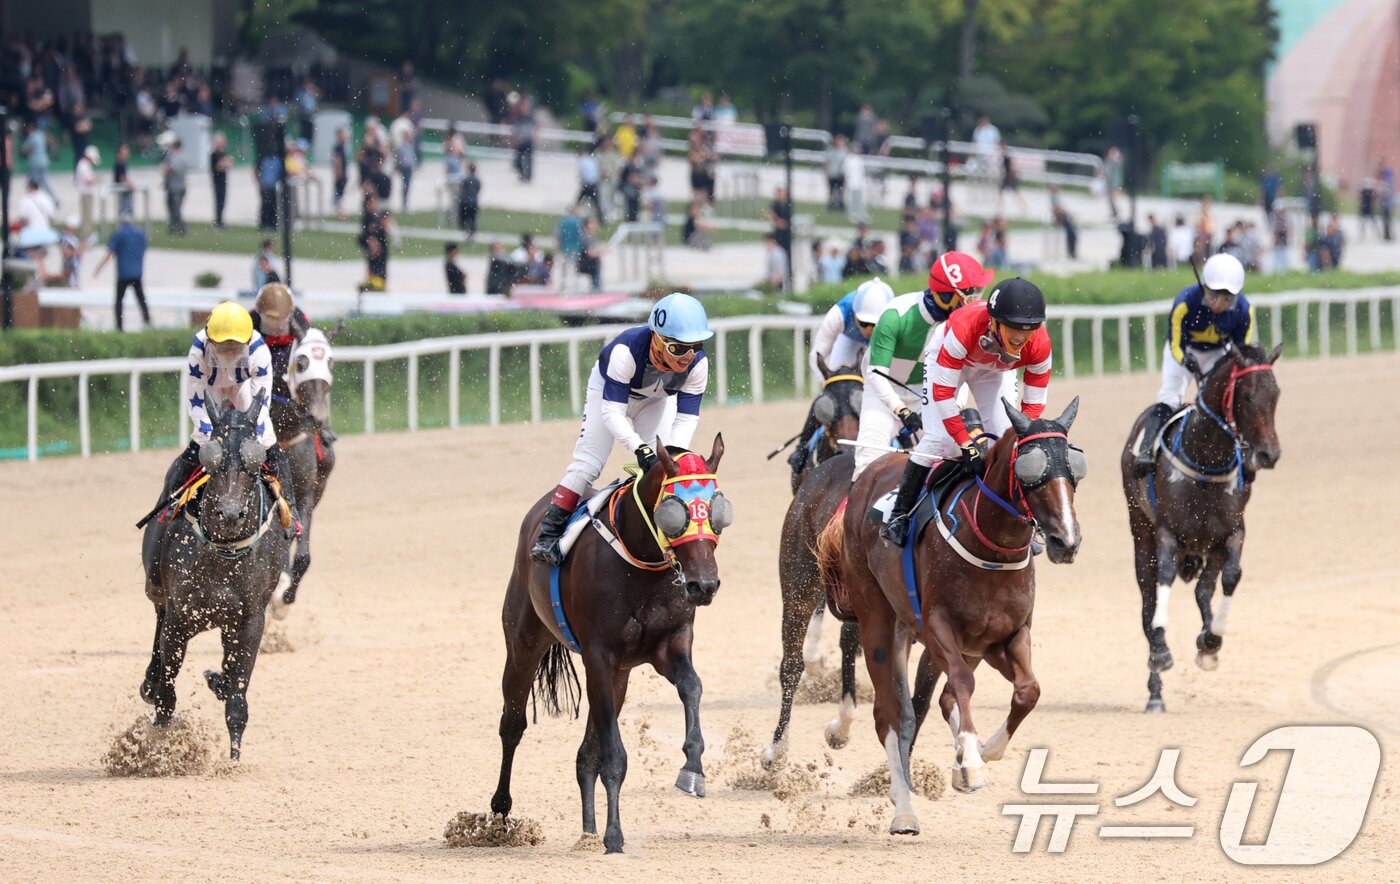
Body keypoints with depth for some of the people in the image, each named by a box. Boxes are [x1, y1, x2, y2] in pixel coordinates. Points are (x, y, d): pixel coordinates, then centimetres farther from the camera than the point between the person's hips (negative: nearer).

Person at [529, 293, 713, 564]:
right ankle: (548, 534, -12)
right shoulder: (627, 351, -44)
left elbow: (686, 418, -27)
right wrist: (639, 448, -56)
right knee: (588, 462, -14)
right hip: (609, 388, -3)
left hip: (657, 399, 3)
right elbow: (612, 412, -42)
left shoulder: (698, 364, -32)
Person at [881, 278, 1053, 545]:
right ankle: (899, 514, -3)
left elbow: (1033, 405, -21)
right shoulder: (965, 328, -45)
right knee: (939, 438, -16)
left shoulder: (1039, 344, -34)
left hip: (996, 370, 3)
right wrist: (966, 444, -38)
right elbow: (942, 392, -38)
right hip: (946, 356, -3)